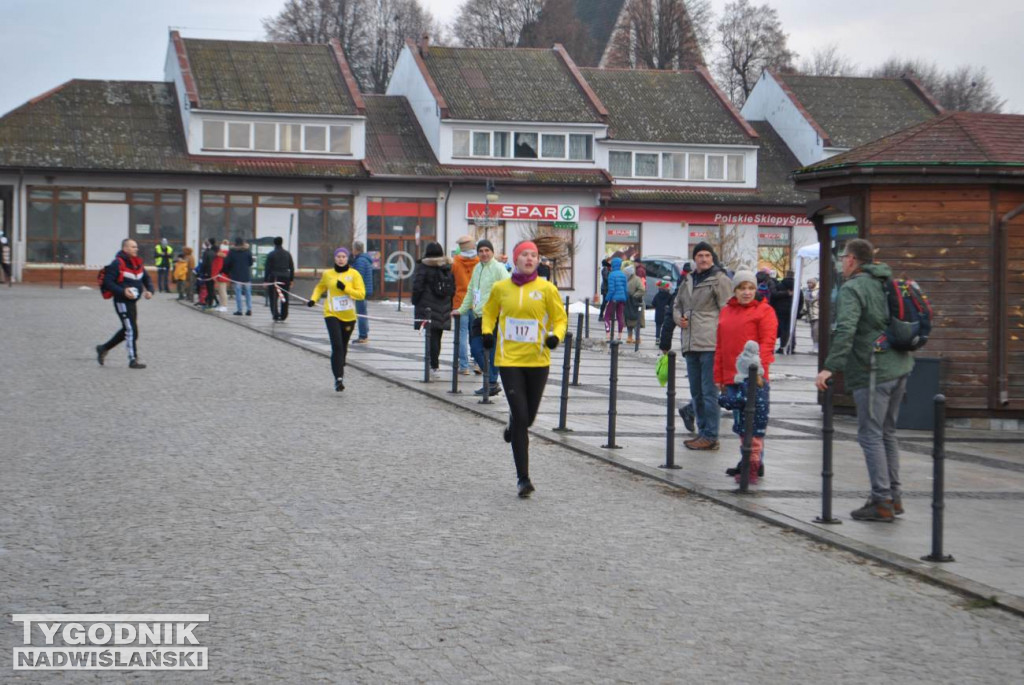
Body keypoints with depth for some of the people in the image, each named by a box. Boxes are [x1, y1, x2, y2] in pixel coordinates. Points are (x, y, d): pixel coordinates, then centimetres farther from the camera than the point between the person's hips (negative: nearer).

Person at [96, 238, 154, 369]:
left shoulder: (138, 263, 9)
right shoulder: (117, 264, -14)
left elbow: (147, 279, 18)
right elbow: (108, 282, -17)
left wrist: (149, 291, -2)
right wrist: (123, 291, -27)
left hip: (132, 302, 9)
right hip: (122, 302, -9)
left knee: (127, 330, 18)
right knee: (131, 330, -9)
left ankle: (103, 348, 33)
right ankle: (133, 360, -2)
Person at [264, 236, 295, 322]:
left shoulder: (271, 254, -4)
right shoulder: (287, 254, 7)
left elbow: (267, 268, -6)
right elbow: (292, 268, 9)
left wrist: (265, 280, -3)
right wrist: (291, 279, 15)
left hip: (274, 277, -3)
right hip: (285, 278, 3)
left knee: (274, 298, 1)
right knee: (285, 298, 10)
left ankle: (275, 315, -8)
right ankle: (283, 316, 12)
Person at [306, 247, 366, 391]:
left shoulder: (354, 274, -2)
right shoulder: (327, 274, 3)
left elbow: (361, 294, -7)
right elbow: (320, 287, 23)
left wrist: (345, 288, -18)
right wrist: (313, 299, 6)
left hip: (348, 316, 1)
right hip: (332, 315, -1)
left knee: (343, 347, 14)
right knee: (337, 346, -16)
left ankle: (340, 369, 41)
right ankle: (338, 379, -19)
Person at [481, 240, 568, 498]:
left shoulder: (546, 288, -2)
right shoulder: (500, 288, 2)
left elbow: (560, 318, 4)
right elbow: (489, 312, 19)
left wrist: (556, 336, -16)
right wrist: (487, 331, 1)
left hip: (537, 360, 1)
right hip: (509, 359, -1)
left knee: (528, 416, 12)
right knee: (520, 414, -9)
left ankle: (512, 431, 52)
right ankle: (522, 477, -3)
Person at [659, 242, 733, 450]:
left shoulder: (720, 280, -3)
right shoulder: (688, 282, 18)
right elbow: (677, 305, 30)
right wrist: (679, 318, 7)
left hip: (711, 344, -7)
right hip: (691, 345, 8)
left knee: (709, 391, -8)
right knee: (696, 391, 11)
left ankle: (710, 437, -5)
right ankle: (703, 431, 20)